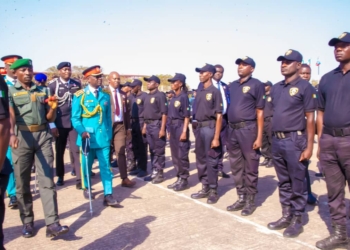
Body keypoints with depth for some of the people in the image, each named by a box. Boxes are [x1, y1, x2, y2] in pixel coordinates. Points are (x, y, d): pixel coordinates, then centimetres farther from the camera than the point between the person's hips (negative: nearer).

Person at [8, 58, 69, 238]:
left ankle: (52, 224, -5)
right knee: (22, 182, 5)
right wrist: (11, 134, -32)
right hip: (22, 137, -1)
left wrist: (53, 107, -7)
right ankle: (27, 222, 19)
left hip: (43, 136, 2)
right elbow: (10, 114, -13)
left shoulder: (43, 91, 14)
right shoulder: (10, 91, 6)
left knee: (47, 180, -3)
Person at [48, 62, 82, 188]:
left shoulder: (77, 84, 4)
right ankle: (60, 177, 26)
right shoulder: (53, 85, -3)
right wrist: (52, 124, -9)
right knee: (59, 151, 11)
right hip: (59, 123, -1)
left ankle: (79, 179, -1)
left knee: (76, 150, -2)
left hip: (74, 122, 1)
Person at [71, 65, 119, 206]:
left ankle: (108, 195, 3)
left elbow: (108, 116, 10)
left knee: (105, 166, 0)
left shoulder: (106, 94, 7)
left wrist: (109, 135, 9)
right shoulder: (80, 95, -3)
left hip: (103, 137, 2)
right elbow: (75, 118, -3)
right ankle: (86, 188, 36)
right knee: (86, 165, 13)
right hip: (87, 137, -2)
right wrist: (82, 132, -19)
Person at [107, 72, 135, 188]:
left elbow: (127, 111, 16)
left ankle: (125, 179, -3)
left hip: (120, 125, 4)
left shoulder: (123, 94, 14)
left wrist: (128, 128, 13)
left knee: (121, 152, -1)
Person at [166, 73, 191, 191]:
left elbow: (187, 116, -13)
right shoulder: (173, 98, 14)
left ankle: (184, 180, 6)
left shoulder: (183, 97, -9)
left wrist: (184, 131, -19)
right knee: (175, 155, 11)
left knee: (182, 155, -3)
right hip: (172, 128, 8)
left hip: (180, 127, -8)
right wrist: (170, 130, 13)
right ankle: (179, 178, 20)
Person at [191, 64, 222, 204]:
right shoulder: (199, 92, 13)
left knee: (211, 161, -1)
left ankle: (213, 191, 11)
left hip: (209, 127, -7)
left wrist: (216, 137, -18)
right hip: (199, 128, 8)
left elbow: (219, 116, -13)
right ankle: (205, 188, 25)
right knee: (200, 160, 13)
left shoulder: (215, 91, -8)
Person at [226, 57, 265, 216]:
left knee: (250, 168, 2)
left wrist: (259, 136, -12)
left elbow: (260, 112, -6)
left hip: (248, 129, -6)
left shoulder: (256, 85, -3)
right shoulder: (232, 85, 15)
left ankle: (251, 201, 14)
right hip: (232, 130, 7)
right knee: (236, 168, 13)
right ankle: (241, 198, 25)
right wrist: (228, 131, 10)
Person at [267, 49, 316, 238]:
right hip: (277, 141, 6)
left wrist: (309, 146, -13)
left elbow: (310, 118, -8)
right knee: (283, 182, 14)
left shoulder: (305, 87, -5)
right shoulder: (276, 88, 13)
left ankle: (297, 221, 15)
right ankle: (286, 216, 26)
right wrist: (273, 138, 11)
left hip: (295, 140, -6)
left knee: (297, 183, 3)